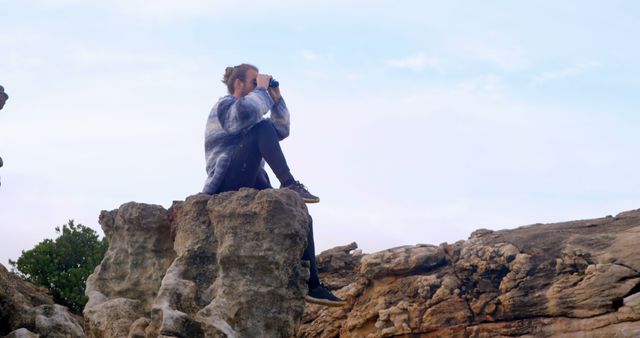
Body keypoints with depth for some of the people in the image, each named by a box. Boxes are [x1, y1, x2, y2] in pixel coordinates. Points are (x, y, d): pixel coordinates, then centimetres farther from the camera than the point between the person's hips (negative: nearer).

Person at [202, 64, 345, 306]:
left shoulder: (248, 115, 29)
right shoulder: (225, 105, 0)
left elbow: (281, 131, 24)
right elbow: (247, 112, -26)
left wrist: (276, 98, 15)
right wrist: (262, 90, -9)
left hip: (249, 187, 9)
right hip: (227, 184, -9)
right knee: (262, 128, -25)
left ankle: (311, 285, -12)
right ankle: (289, 184, -29)